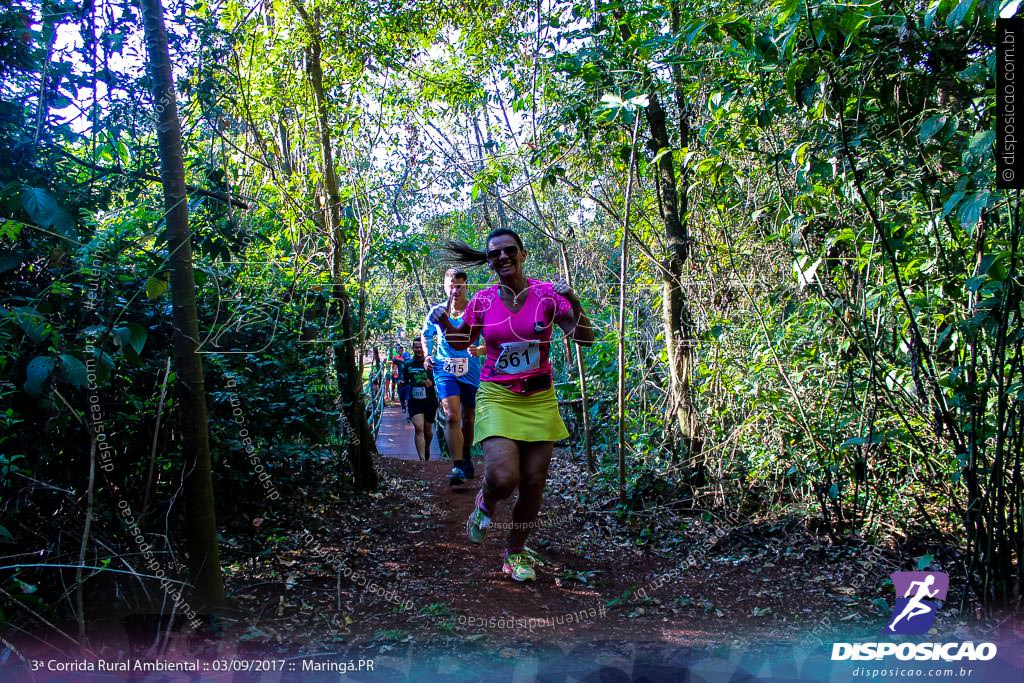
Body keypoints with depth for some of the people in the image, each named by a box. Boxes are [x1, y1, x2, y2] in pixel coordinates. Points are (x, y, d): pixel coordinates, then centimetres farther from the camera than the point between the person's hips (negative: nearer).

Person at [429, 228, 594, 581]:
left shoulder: (547, 293, -3)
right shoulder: (482, 301, 0)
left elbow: (585, 339, -8)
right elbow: (461, 343, 15)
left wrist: (573, 303, -24)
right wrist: (444, 322, -5)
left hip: (539, 399, 1)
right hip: (497, 397, -1)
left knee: (533, 485, 3)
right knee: (503, 478, -21)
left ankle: (516, 553, 28)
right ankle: (485, 503, 18)